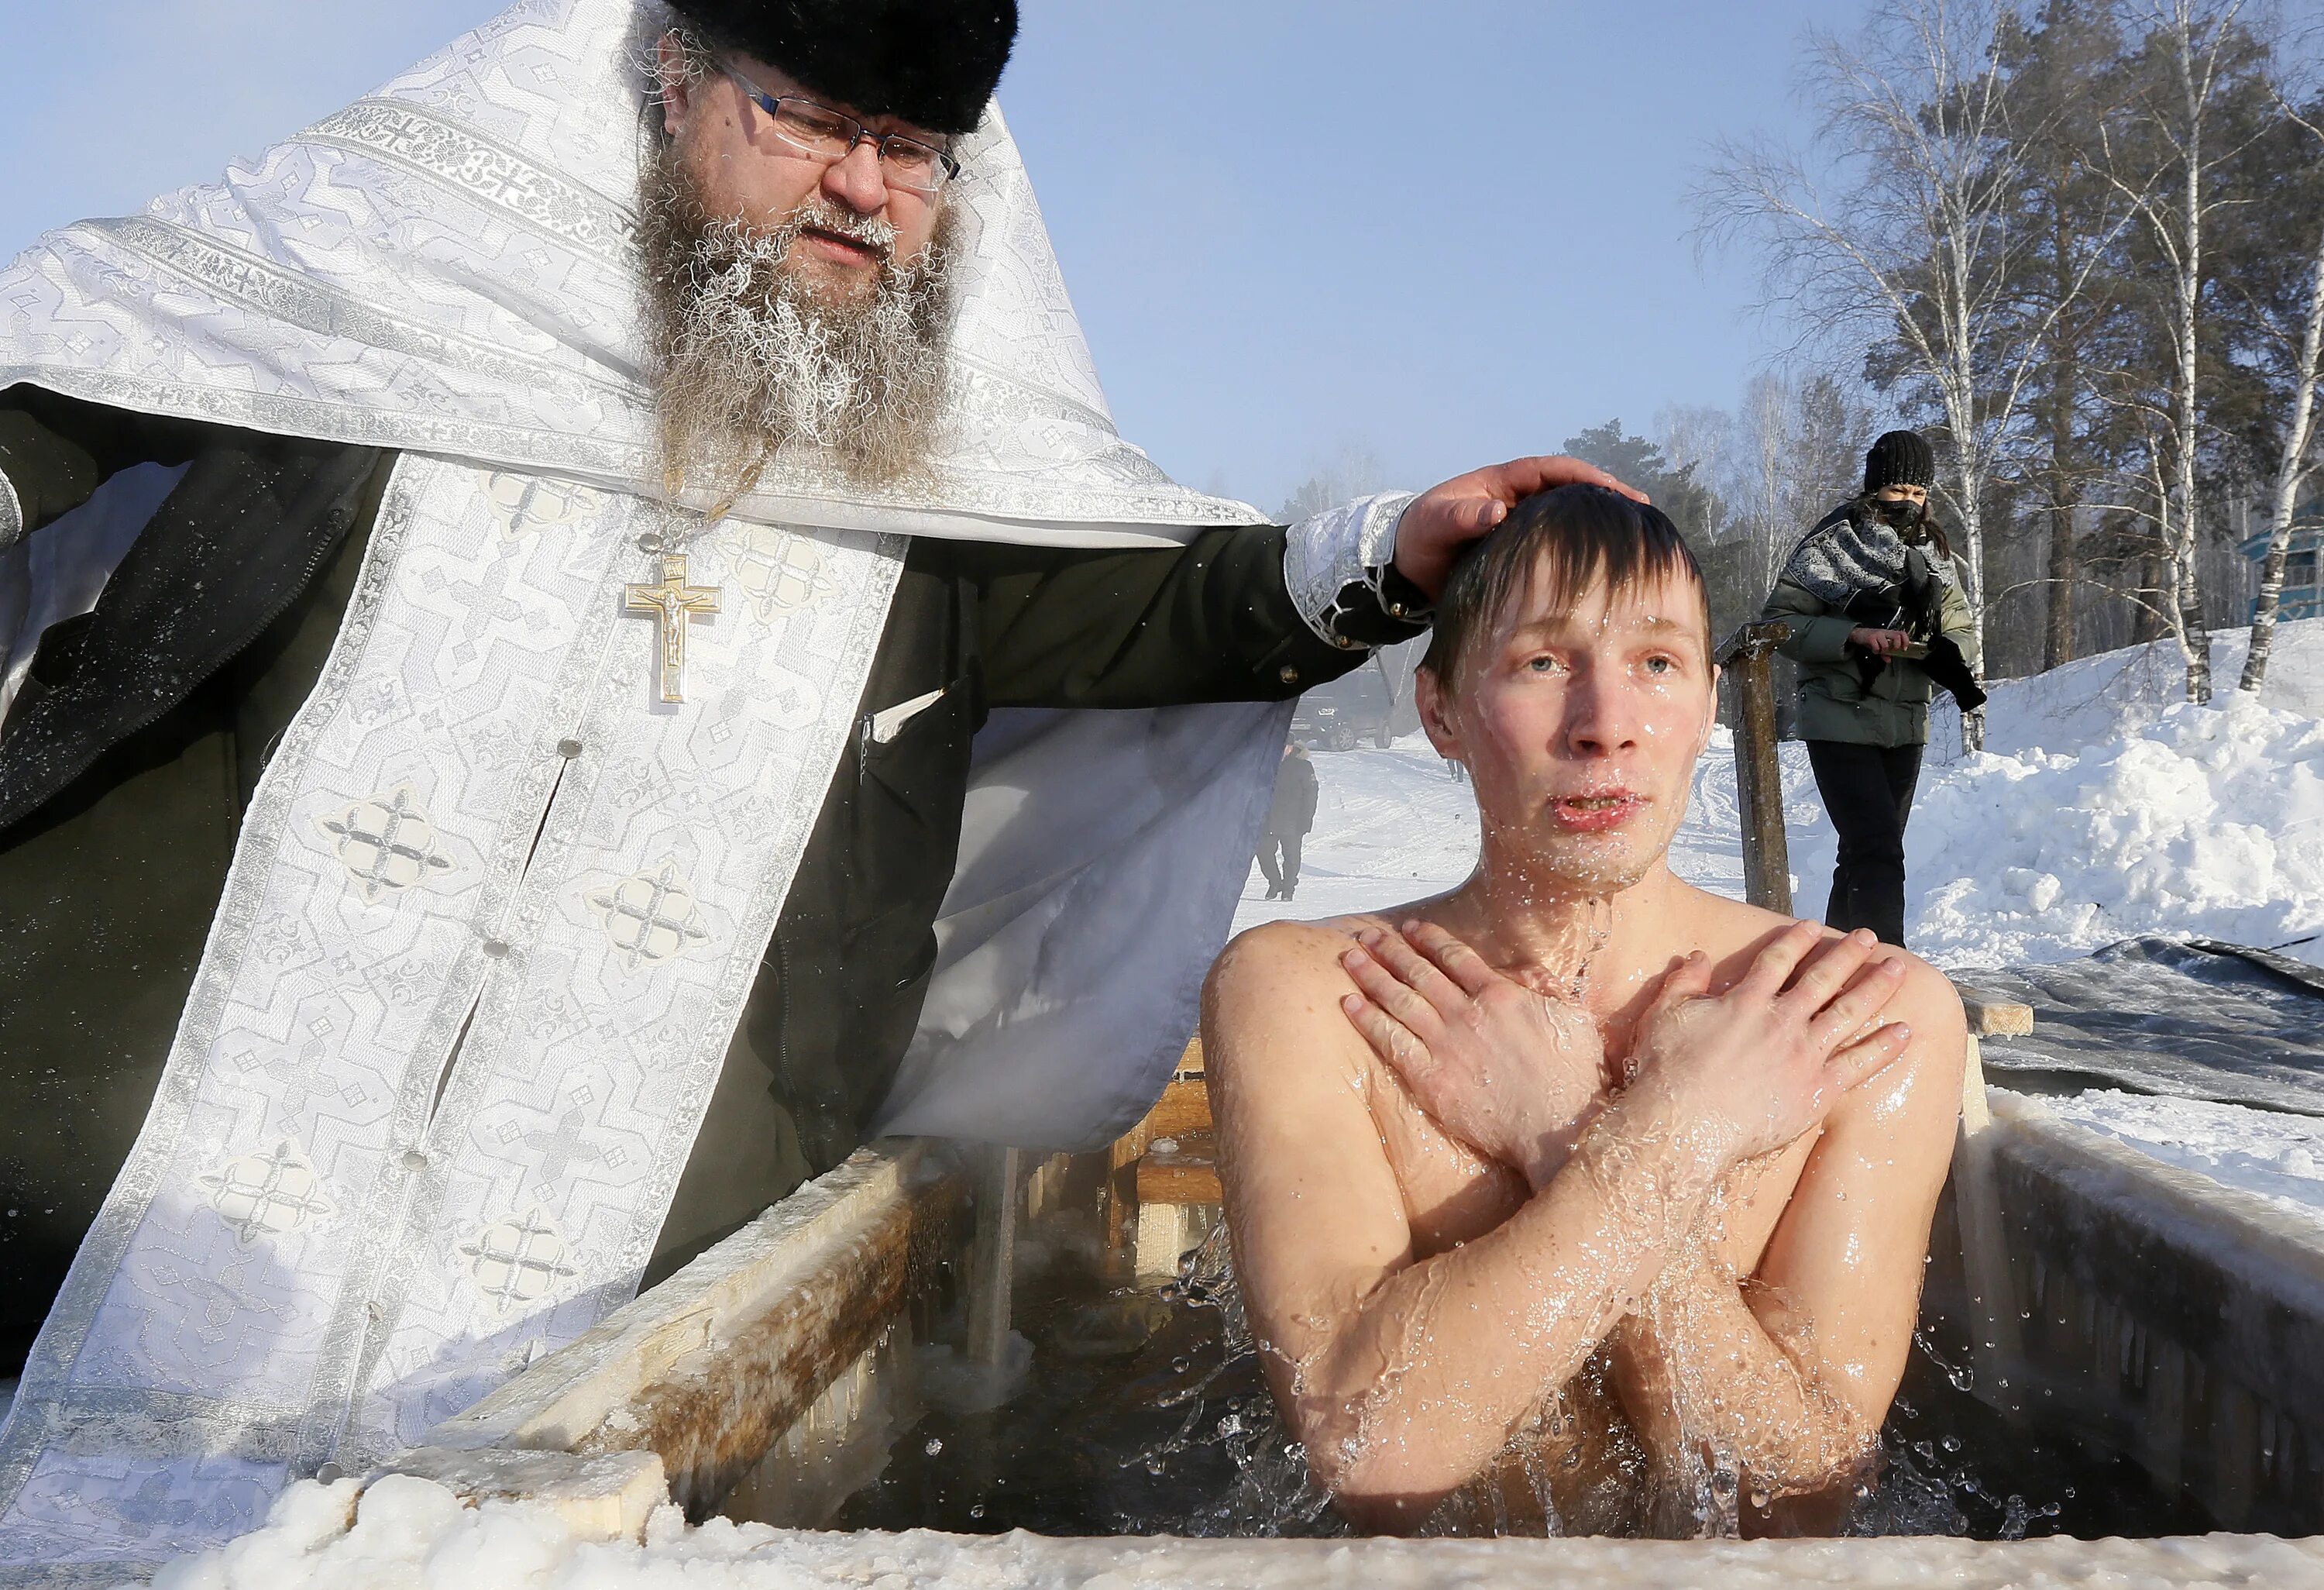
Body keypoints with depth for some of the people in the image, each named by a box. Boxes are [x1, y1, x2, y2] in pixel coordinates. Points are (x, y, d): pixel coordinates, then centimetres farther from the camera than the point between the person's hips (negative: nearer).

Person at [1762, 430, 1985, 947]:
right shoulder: (1832, 544, -7)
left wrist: (1950, 654, -8)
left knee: (1866, 853, 13)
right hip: (1841, 723, -6)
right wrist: (1855, 635, -23)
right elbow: (1780, 620, -11)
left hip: (1906, 728, 6)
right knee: (1879, 852, -16)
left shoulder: (1936, 556, 10)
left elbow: (1961, 627, 16)